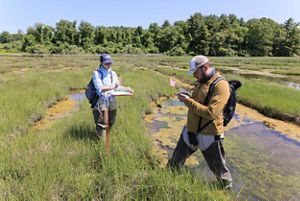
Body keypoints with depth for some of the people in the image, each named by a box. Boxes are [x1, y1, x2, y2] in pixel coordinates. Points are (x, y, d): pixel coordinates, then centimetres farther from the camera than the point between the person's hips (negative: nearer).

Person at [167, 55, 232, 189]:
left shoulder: (221, 85, -20)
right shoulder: (201, 81, 7)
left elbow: (210, 113, -28)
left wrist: (188, 101, -24)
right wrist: (187, 98, 5)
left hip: (209, 135, -7)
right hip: (190, 130, 8)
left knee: (218, 168, 16)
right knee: (176, 161, 21)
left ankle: (227, 188, 43)